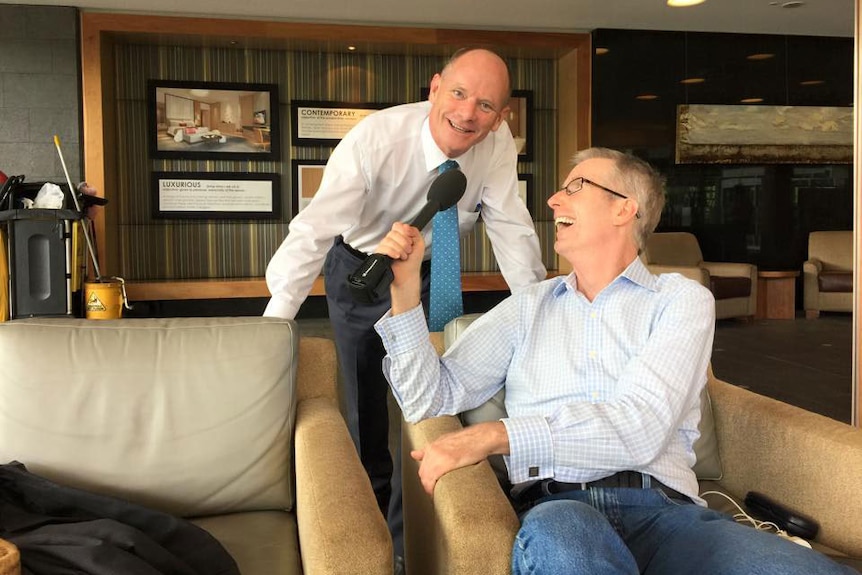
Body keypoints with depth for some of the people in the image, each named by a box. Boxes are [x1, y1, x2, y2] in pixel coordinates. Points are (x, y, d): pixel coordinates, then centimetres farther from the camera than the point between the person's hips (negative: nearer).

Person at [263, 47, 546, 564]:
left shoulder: (498, 143, -20)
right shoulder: (376, 138, -31)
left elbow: (510, 227, -12)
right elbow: (316, 229, -36)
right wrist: (273, 323, -44)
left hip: (433, 275, 2)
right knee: (366, 404, 8)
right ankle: (373, 507, 35)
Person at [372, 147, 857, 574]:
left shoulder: (681, 300, 11)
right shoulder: (526, 309, 20)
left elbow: (641, 427, -7)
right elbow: (431, 398, 12)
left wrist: (496, 435, -16)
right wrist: (407, 286, 2)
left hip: (662, 508, 1)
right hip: (553, 508, 0)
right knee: (557, 530, -38)